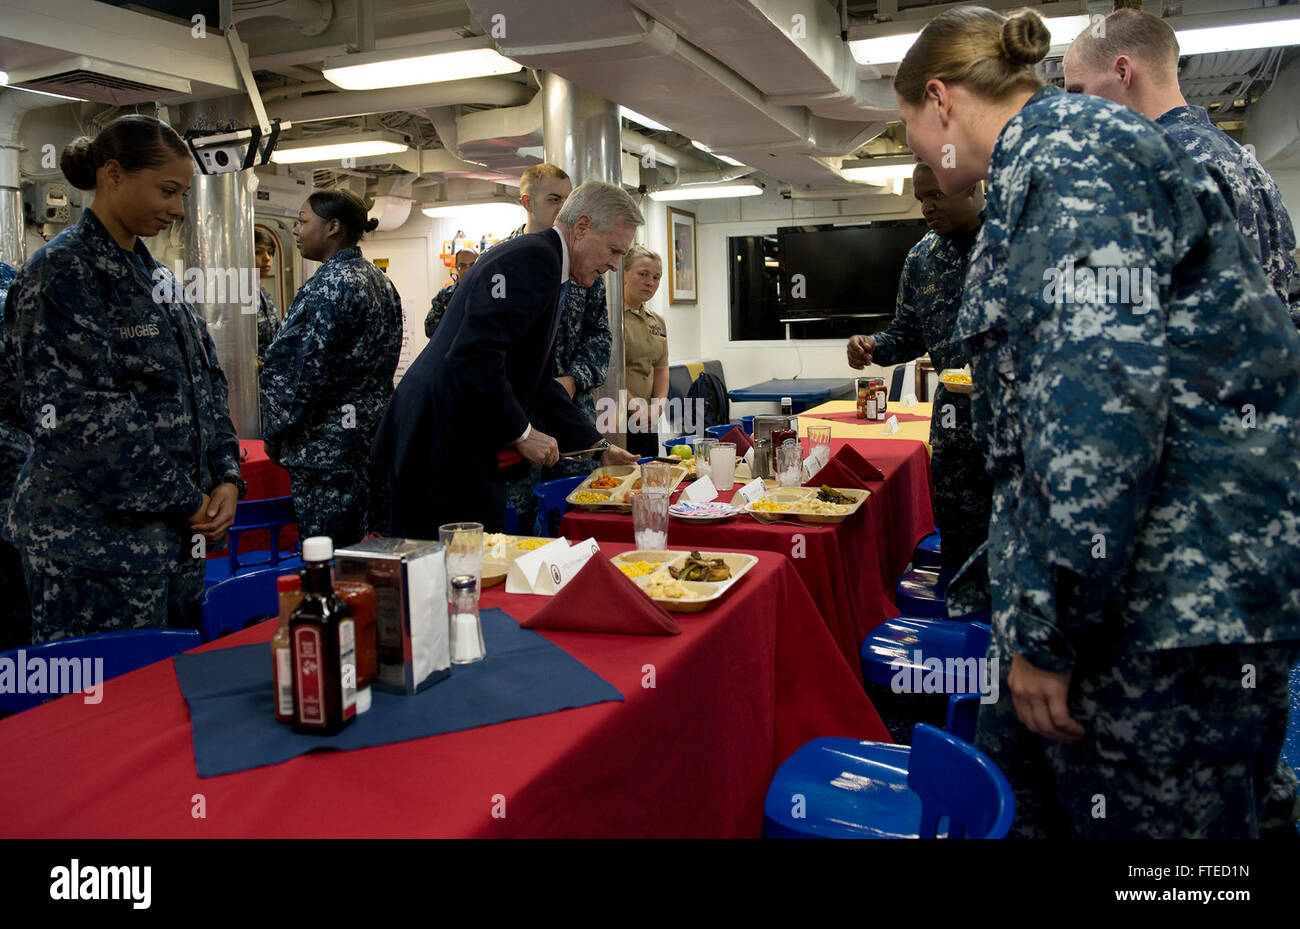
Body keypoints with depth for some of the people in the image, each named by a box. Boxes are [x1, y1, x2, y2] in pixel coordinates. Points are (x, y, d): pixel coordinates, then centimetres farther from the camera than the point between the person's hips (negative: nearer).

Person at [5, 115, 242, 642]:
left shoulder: (151, 272, 17)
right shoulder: (63, 269, -9)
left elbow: (205, 385, 18)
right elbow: (76, 415, -18)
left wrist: (226, 478, 2)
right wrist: (184, 500, -13)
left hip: (175, 539, 8)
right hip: (95, 545, -8)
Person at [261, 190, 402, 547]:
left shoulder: (327, 286, -15)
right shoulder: (380, 281, 13)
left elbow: (302, 372, -17)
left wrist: (274, 435, -5)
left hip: (329, 447, -9)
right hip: (374, 436, 9)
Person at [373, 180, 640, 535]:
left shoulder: (544, 266, 18)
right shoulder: (533, 258, -15)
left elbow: (539, 383, 23)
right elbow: (474, 356, -27)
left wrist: (598, 446, 20)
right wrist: (522, 432, -16)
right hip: (441, 446, -10)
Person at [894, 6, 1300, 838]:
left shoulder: (1069, 151, -12)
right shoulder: (1049, 163, 19)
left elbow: (1102, 389, -25)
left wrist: (1046, 634, -19)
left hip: (1176, 604, -10)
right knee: (1016, 799, 18)